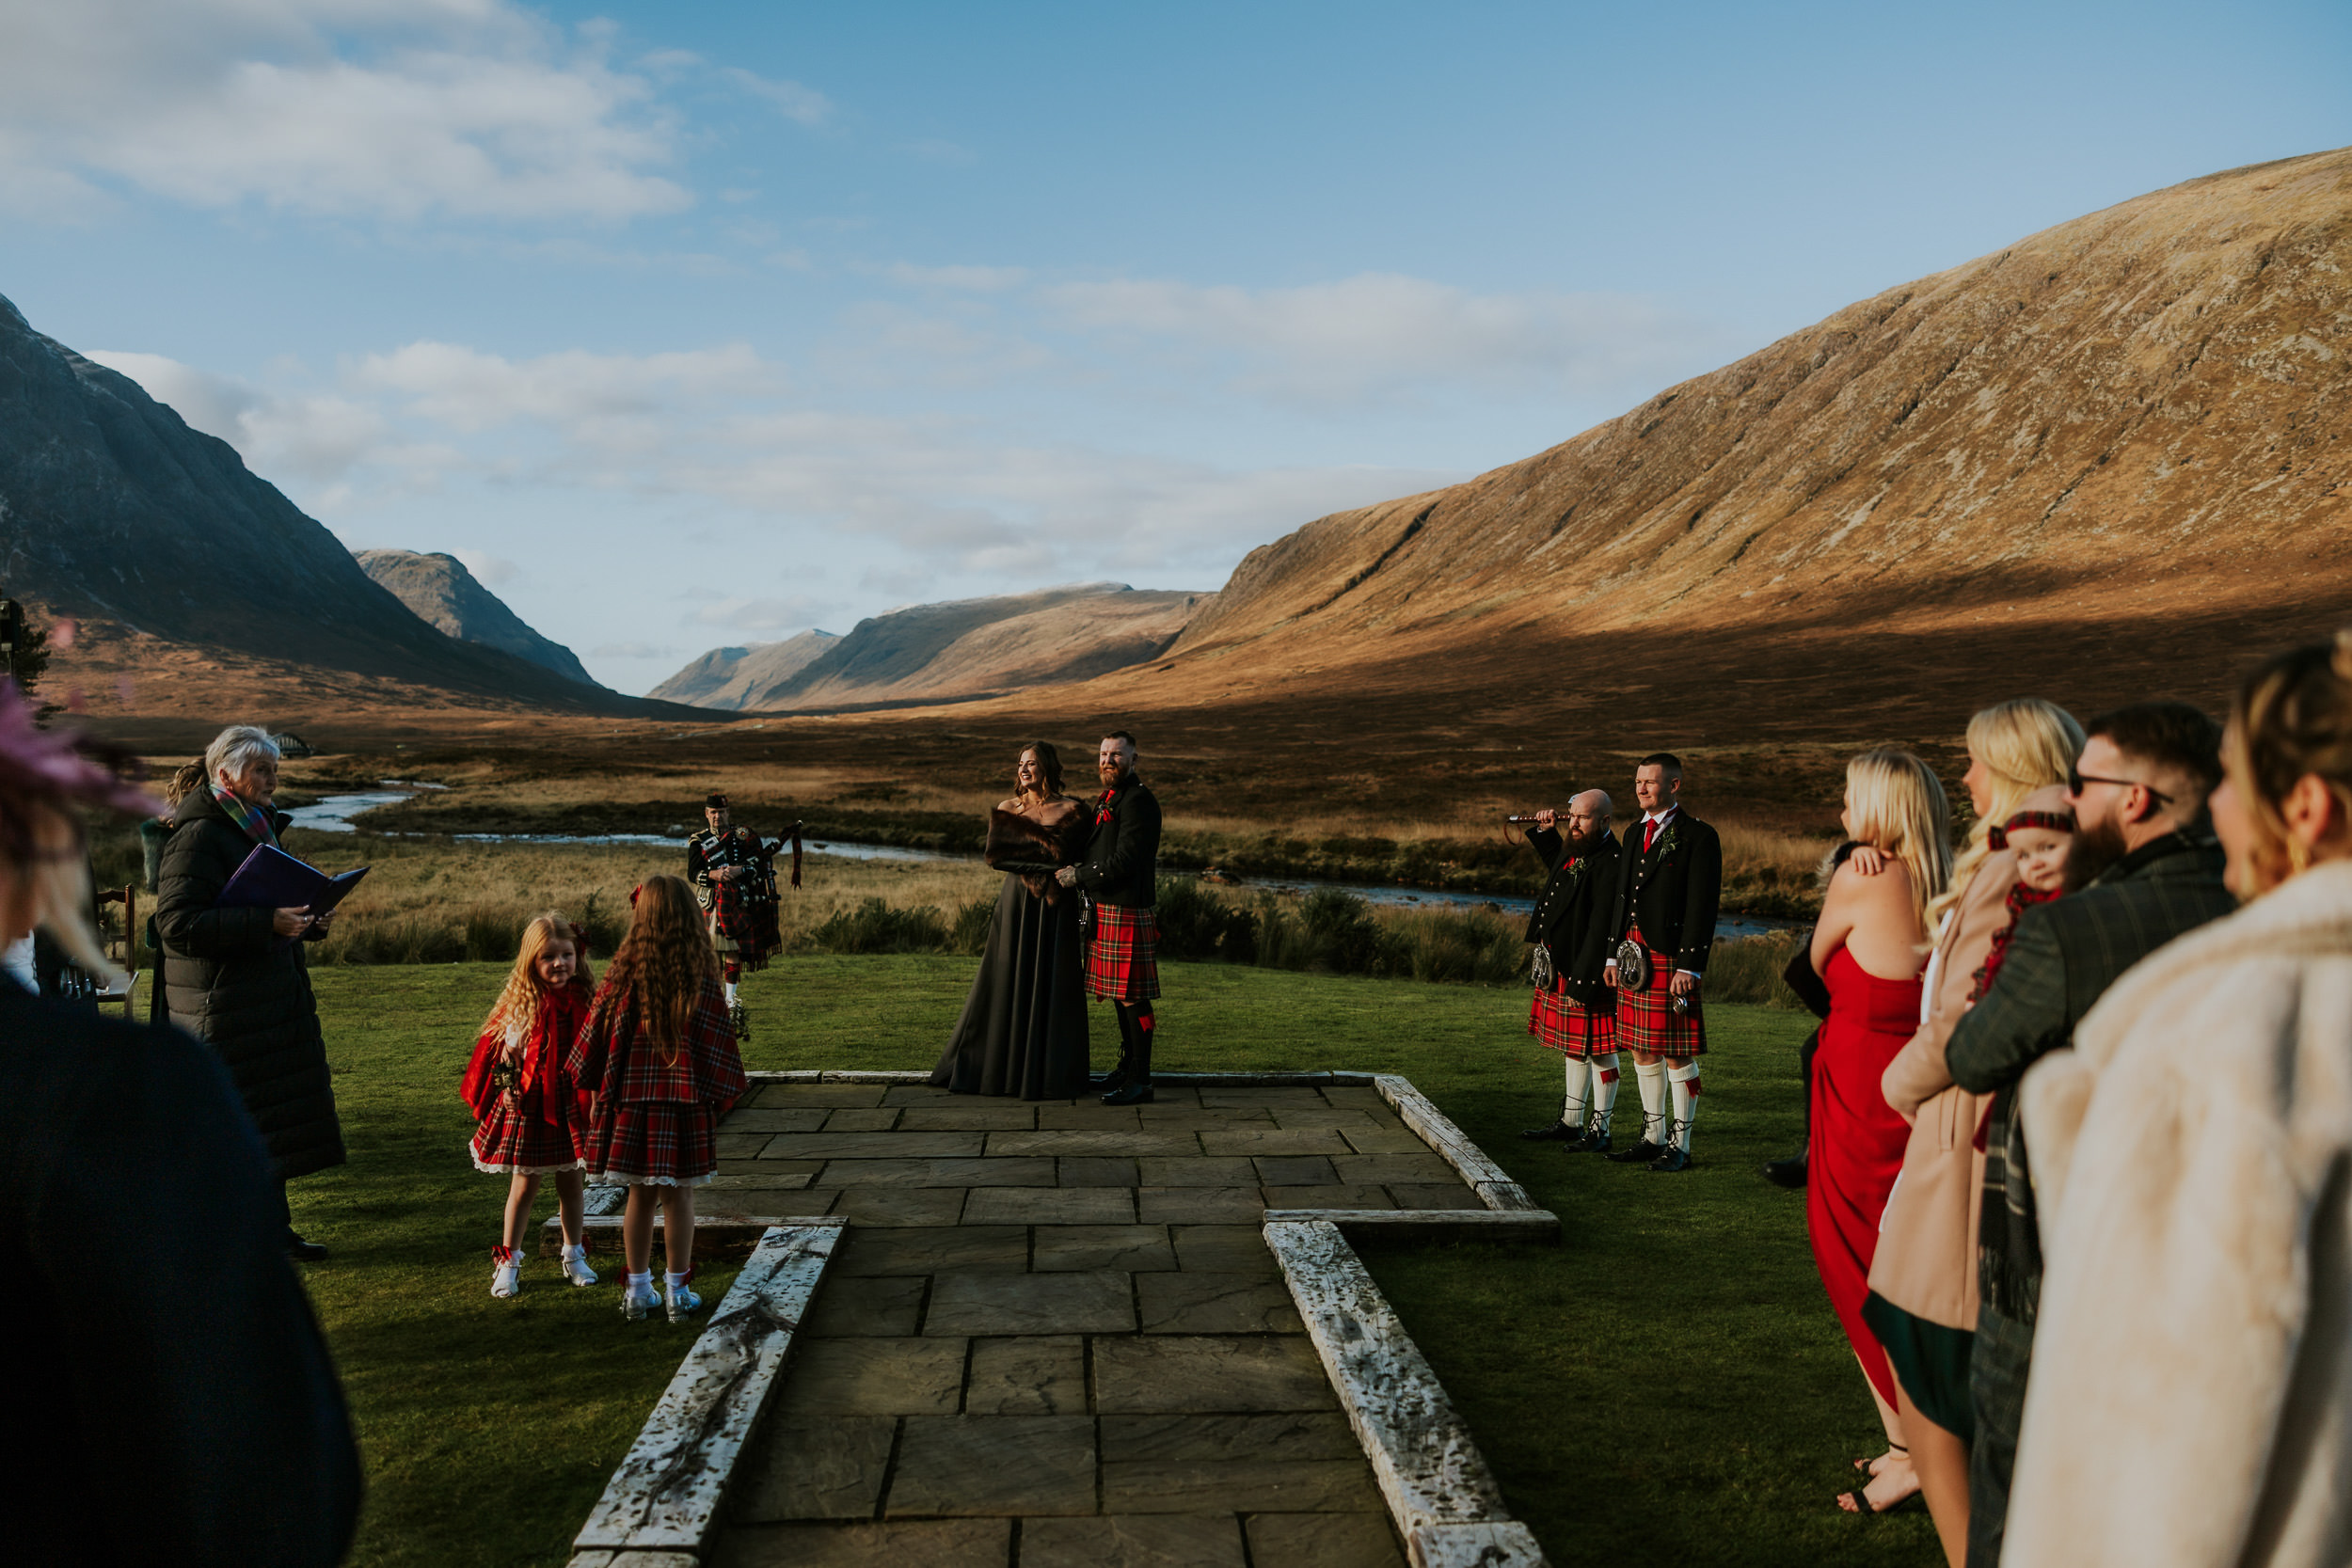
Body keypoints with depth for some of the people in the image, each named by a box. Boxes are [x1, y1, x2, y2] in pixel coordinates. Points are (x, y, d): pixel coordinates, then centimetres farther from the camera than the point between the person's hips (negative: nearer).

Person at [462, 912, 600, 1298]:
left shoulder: (585, 1001, -3)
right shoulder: (522, 1005, -8)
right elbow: (505, 1053, -4)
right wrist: (508, 1088, -14)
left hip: (570, 1104, 2)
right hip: (528, 1107, -2)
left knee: (571, 1182, 12)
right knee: (524, 1183, 6)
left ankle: (574, 1255, 28)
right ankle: (508, 1261, 19)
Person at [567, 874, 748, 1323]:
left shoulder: (623, 970, -5)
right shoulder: (702, 974, -7)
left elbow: (600, 1033, 0)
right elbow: (718, 1041, -4)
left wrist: (597, 1095, 11)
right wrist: (717, 1099, 5)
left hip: (631, 1099, 2)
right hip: (686, 1101, -1)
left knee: (639, 1194, 11)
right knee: (679, 1195, 6)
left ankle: (637, 1290, 19)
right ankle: (677, 1291, 13)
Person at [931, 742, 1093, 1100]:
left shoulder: (1071, 811, -1)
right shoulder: (1007, 809, 7)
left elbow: (1062, 850, -14)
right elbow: (994, 854, -7)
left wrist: (1018, 828, -8)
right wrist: (1043, 858, -13)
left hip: (1055, 909, -3)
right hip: (1016, 907, 3)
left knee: (1051, 988, 0)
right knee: (1007, 986, 5)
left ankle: (1049, 1073, 8)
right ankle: (1000, 1067, 14)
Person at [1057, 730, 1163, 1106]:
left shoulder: (1138, 800, -14)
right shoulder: (1108, 799, 18)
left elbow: (1123, 861, -20)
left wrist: (1079, 876, -12)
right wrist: (1078, 873, 9)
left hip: (1126, 911, -10)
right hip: (1104, 908, 10)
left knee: (1133, 995, -6)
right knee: (1117, 992, 17)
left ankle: (1140, 1081, -1)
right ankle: (1128, 1065, 30)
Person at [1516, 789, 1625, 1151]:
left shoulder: (1611, 864, -21)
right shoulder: (1576, 849, 8)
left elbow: (1602, 929, -24)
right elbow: (1558, 865, 35)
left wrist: (1584, 982, -24)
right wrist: (1545, 831, 19)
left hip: (1587, 972, -10)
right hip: (1559, 967, 10)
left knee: (1598, 1049, 2)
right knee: (1573, 1047, 18)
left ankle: (1599, 1130, 13)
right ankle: (1571, 1122, 29)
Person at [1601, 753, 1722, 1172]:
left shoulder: (1699, 836, -7)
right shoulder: (1635, 833, 16)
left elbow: (1703, 906, -12)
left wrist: (1689, 967, -17)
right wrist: (1612, 954, 14)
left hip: (1672, 958, -7)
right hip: (1633, 953, 8)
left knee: (1677, 1054, -1)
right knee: (1642, 1049, 13)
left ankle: (1680, 1145, 8)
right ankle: (1654, 1137, 23)